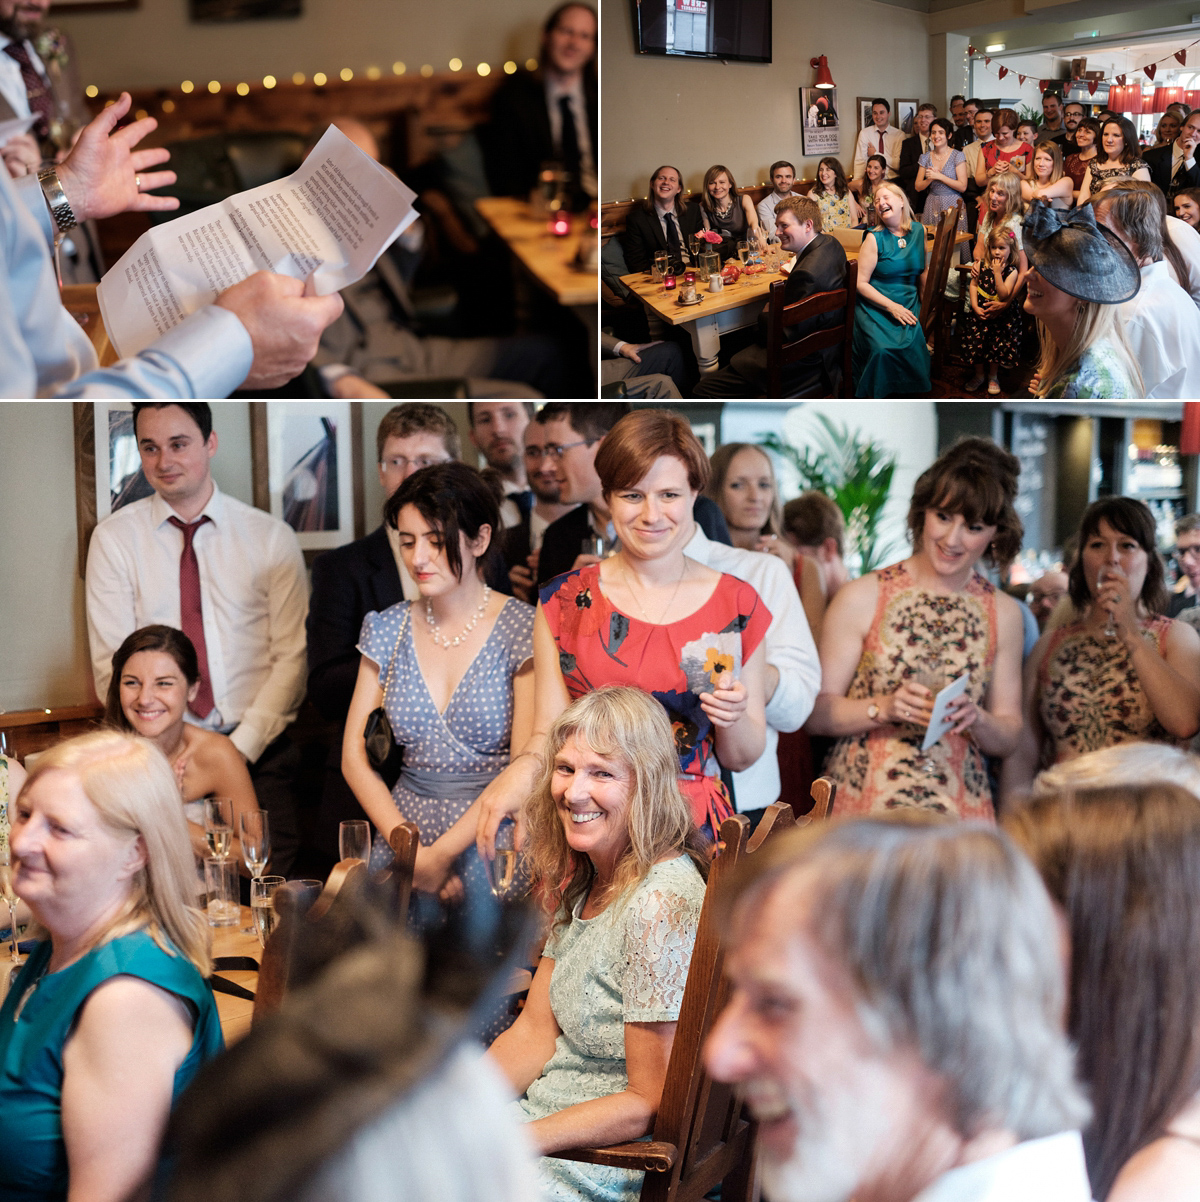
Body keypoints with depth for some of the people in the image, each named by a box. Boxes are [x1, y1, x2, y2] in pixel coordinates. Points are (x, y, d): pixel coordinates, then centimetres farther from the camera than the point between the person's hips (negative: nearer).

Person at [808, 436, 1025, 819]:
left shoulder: (1004, 614, 7)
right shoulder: (862, 597, -3)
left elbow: (1009, 736, 11)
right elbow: (818, 714, -3)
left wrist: (976, 719, -8)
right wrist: (884, 708, -17)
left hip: (958, 807, 2)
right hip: (863, 803, -2)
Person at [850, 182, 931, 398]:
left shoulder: (919, 231, 8)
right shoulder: (875, 238, -4)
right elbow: (861, 283, -7)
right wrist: (892, 306, -16)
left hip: (908, 304, 3)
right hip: (875, 305, -3)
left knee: (913, 344, -27)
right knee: (882, 348, -30)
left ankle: (906, 393, -3)